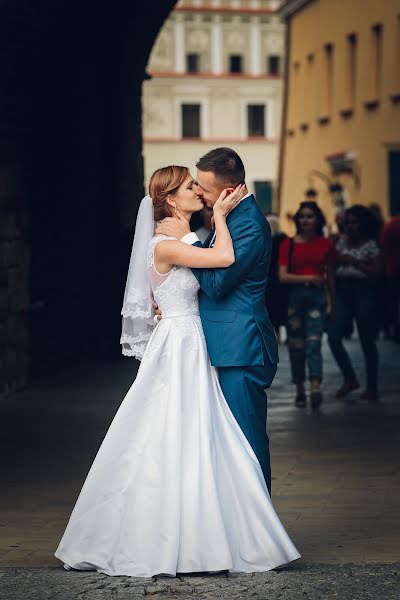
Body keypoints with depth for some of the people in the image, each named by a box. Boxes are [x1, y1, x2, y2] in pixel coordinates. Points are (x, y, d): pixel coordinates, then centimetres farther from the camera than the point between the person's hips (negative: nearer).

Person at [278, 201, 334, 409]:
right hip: (294, 296, 1)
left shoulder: (325, 244, 8)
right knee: (296, 345, 3)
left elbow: (329, 276, 15)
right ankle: (300, 390, 11)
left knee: (313, 342, -13)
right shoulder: (288, 244, 4)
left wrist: (333, 303, 19)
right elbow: (283, 276, -4)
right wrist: (308, 278, -13)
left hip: (317, 296, 0)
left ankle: (315, 388, -25)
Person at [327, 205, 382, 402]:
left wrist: (354, 262, -14)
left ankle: (372, 388, 8)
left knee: (367, 341, -1)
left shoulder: (370, 245, -2)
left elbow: (376, 272, -9)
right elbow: (333, 265, 15)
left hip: (364, 292, -5)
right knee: (333, 337, -6)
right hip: (343, 292, 5)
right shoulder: (342, 240, 13)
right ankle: (350, 379, 10)